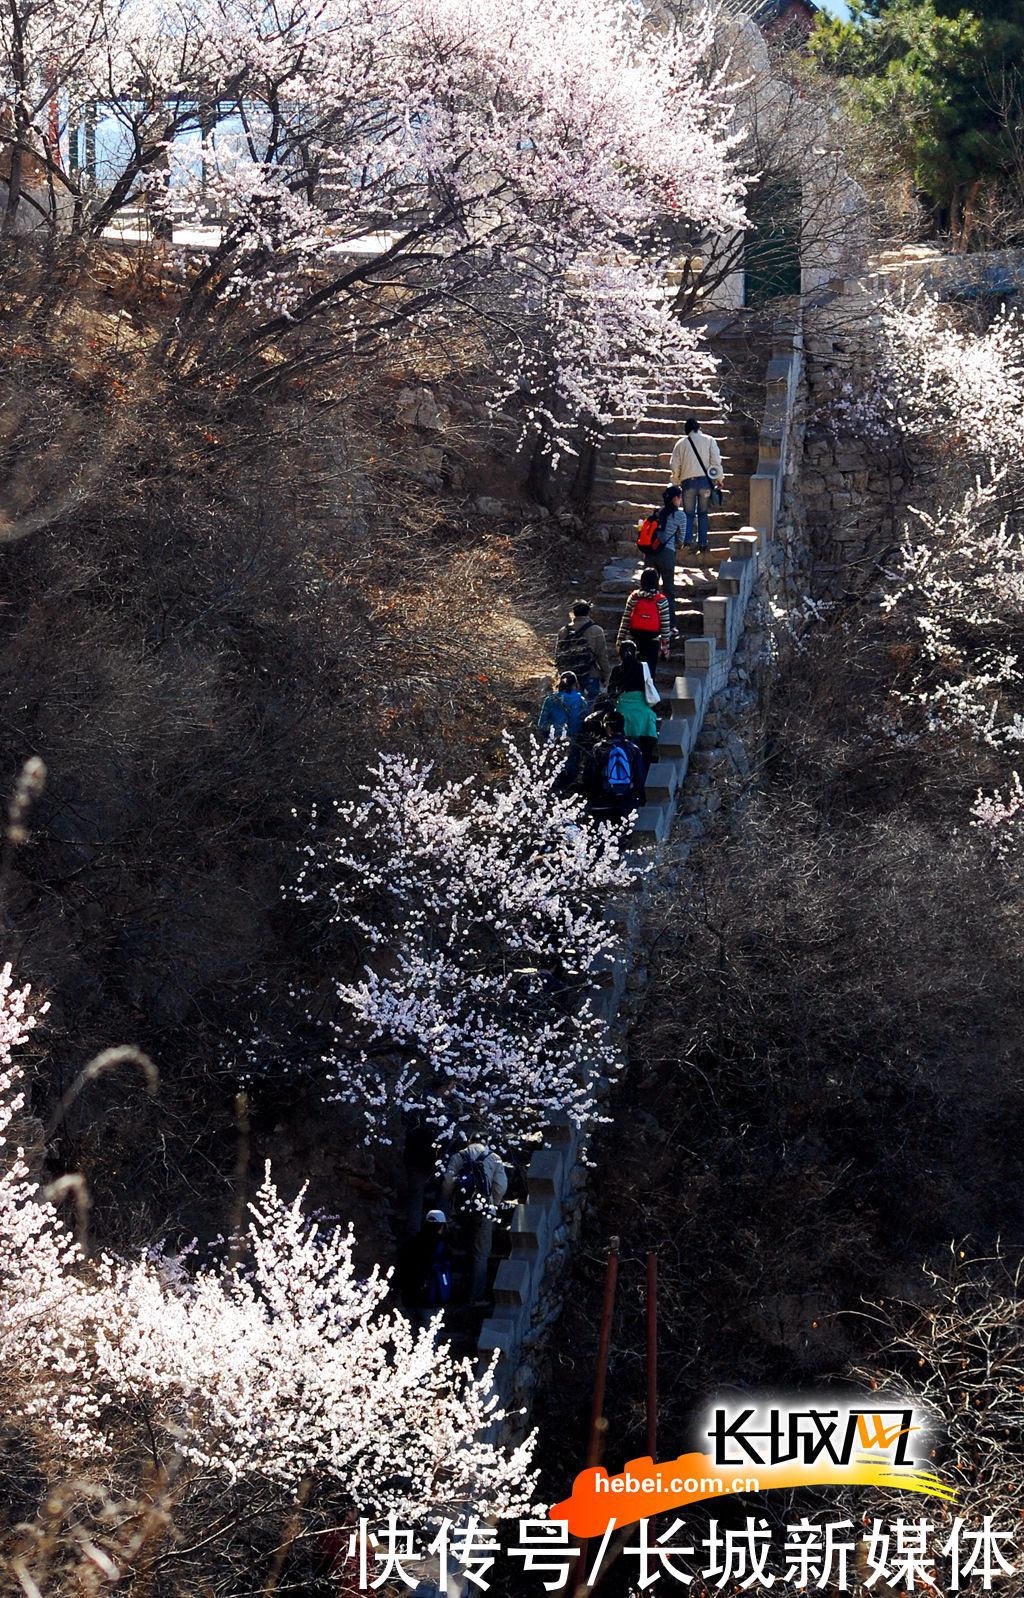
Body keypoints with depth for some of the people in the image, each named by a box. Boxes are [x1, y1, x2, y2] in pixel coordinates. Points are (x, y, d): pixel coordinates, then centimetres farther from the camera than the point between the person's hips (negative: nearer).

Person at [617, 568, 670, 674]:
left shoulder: (633, 598, -2)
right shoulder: (661, 601, -7)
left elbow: (625, 620, 0)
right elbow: (665, 625, -5)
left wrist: (620, 640, 7)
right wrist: (665, 645, 3)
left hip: (634, 640, 2)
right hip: (652, 641, -2)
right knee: (650, 670, 4)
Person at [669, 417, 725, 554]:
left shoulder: (681, 443, 8)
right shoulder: (709, 440, 6)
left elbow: (674, 466, 8)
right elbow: (716, 460, 0)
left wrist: (675, 481, 22)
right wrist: (718, 478, 9)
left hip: (687, 481, 0)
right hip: (705, 481, 0)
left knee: (688, 513, 7)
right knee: (703, 513, 10)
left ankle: (687, 541, -9)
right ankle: (702, 542, 3)